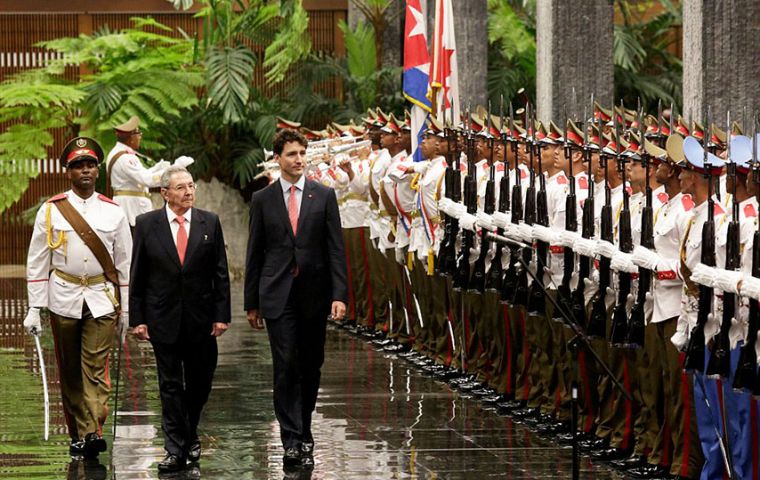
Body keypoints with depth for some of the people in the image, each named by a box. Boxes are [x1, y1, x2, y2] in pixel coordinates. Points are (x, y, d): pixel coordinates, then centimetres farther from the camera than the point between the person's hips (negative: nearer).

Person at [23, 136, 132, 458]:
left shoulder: (113, 212, 5)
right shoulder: (51, 211, 2)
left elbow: (124, 262, 9)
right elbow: (37, 262, 3)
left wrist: (126, 308, 7)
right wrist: (34, 308, -3)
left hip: (102, 300, 0)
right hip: (64, 300, 1)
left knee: (96, 367, -11)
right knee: (69, 371, 6)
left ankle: (92, 432, -20)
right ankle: (77, 434, 15)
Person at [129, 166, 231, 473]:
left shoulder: (209, 223, 2)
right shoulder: (147, 224, -1)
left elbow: (221, 272, 3)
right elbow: (137, 275, 1)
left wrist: (221, 315, -3)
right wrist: (137, 318, -4)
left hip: (201, 319, 1)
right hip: (163, 318, -1)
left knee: (199, 383, 9)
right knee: (170, 386, 1)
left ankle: (190, 435, 32)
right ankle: (176, 450, 4)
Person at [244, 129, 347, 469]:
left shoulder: (323, 196, 4)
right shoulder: (263, 200, 4)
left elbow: (336, 249, 1)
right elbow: (255, 253, 7)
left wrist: (339, 295, -8)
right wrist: (252, 303, 6)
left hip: (314, 294, 1)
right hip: (278, 296, -1)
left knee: (311, 367, 8)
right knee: (286, 366, -8)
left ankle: (303, 432, 22)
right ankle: (292, 440, -8)